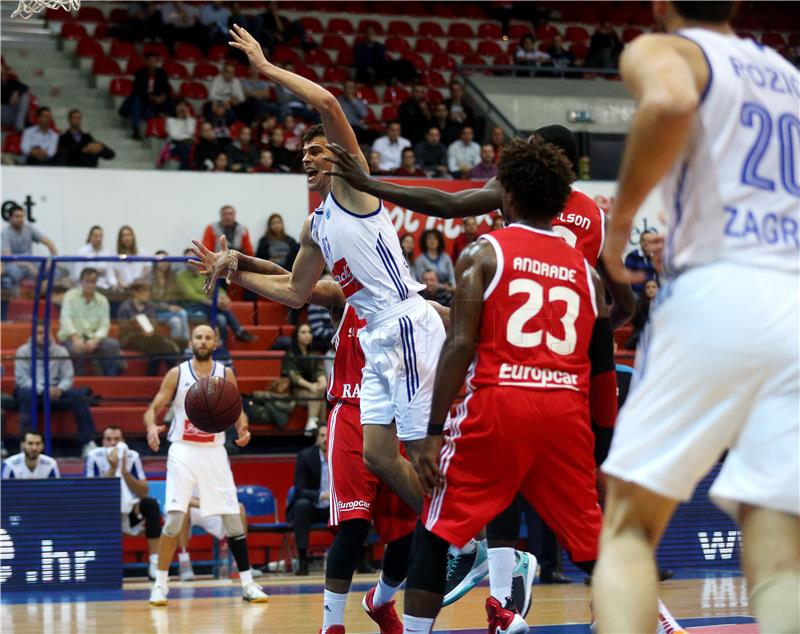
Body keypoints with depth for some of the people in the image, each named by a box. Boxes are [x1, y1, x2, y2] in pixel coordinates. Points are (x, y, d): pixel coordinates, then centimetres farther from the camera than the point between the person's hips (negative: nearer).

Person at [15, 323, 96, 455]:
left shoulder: (60, 351, 8)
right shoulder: (23, 352, 0)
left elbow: (68, 377, 4)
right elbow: (21, 379, -9)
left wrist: (59, 389, -19)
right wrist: (42, 390, -24)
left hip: (55, 393, 3)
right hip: (33, 391, -3)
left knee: (79, 395, -23)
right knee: (28, 394, -39)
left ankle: (88, 443, -22)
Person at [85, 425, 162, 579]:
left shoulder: (132, 456, -8)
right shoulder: (94, 457, -13)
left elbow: (143, 492, -14)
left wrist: (124, 470, -26)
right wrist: (112, 470, -30)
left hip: (129, 511, 2)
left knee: (151, 504, -26)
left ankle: (154, 563, -26)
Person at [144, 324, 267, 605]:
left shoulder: (226, 374, 4)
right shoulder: (176, 374, 0)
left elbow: (237, 410, 9)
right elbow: (153, 408, 1)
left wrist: (242, 428, -14)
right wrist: (151, 427, -22)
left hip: (214, 453, 2)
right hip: (183, 451, -2)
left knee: (232, 518, 1)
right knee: (174, 518, -12)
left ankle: (247, 583, 9)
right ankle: (160, 584, -3)